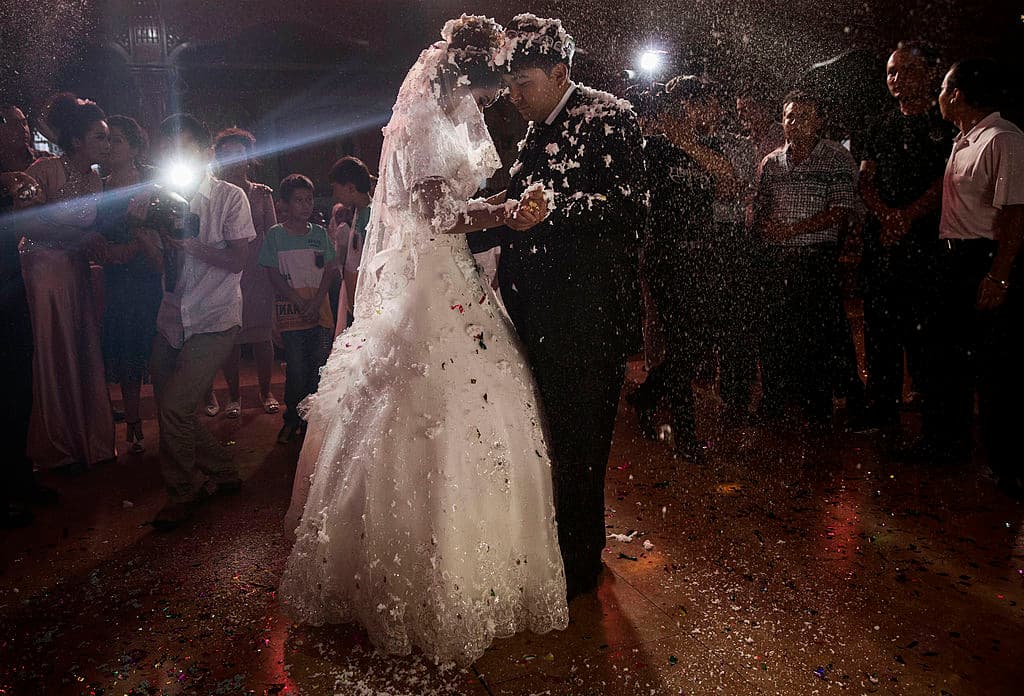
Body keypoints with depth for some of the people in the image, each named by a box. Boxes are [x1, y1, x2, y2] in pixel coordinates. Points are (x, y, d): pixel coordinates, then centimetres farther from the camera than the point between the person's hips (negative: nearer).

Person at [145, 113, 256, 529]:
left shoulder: (229, 197, -5)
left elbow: (237, 260, -11)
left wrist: (188, 242, -21)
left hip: (213, 323, -6)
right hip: (172, 321, 6)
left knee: (175, 407, -12)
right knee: (167, 410, 10)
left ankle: (183, 495, 11)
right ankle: (223, 472, 30)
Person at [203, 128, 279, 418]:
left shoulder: (262, 193, 9)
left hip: (258, 273, 1)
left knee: (262, 335, 3)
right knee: (230, 337, 2)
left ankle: (265, 391, 17)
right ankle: (233, 394, 16)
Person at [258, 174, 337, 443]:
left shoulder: (319, 233, 9)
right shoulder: (276, 234, 2)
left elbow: (329, 270, 5)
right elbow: (275, 275, -2)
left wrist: (316, 302, -9)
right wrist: (300, 303, -10)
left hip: (321, 311, 2)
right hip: (291, 314, -2)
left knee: (319, 367, 1)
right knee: (296, 370, -3)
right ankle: (292, 419, 15)